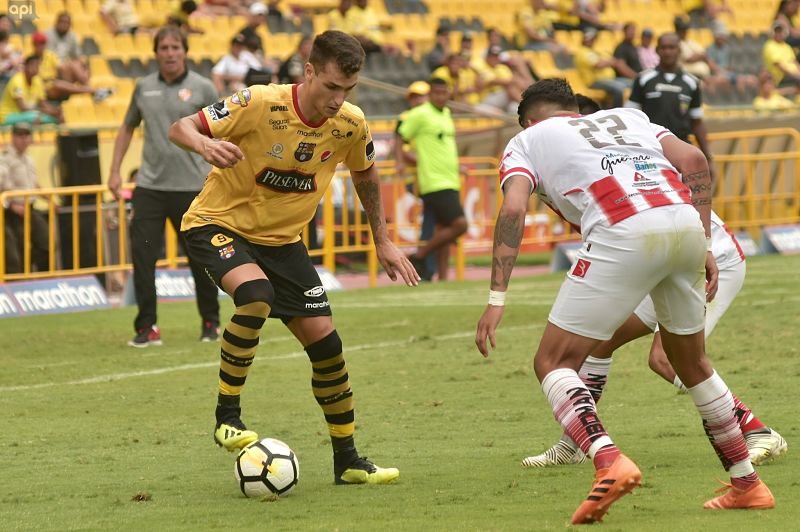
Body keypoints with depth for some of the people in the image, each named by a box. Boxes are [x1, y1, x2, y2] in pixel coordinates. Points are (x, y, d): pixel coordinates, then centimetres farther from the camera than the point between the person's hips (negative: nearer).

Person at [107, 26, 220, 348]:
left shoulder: (202, 88, -2)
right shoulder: (144, 88, 8)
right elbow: (127, 128, 19)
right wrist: (115, 171, 11)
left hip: (192, 187, -3)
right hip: (149, 186, 3)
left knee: (201, 259, 5)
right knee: (142, 256, -6)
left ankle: (210, 323, 21)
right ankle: (147, 327, 1)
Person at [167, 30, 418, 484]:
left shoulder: (350, 125, -10)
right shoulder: (260, 104, -25)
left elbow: (365, 175, 12)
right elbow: (181, 128, -20)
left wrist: (383, 241, 12)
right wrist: (206, 145, -42)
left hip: (282, 238, 5)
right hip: (218, 223, -5)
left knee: (325, 341, 0)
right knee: (256, 294, -35)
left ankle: (348, 461, 16)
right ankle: (227, 417, -19)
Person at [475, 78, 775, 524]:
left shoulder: (527, 140, 23)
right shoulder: (625, 116, 34)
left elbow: (514, 210, 3)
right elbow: (693, 160, 17)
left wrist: (497, 298, -1)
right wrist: (704, 246, 16)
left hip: (624, 234, -5)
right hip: (685, 221, 5)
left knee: (554, 362, 4)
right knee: (691, 362, 26)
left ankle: (609, 461, -20)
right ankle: (747, 484, 29)